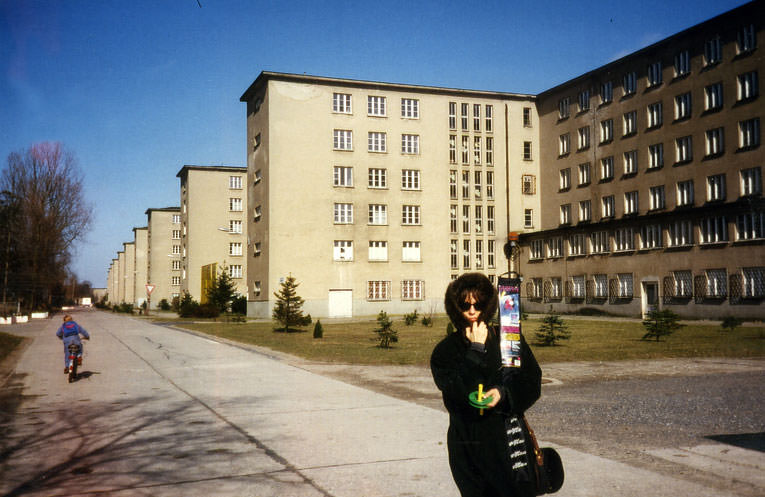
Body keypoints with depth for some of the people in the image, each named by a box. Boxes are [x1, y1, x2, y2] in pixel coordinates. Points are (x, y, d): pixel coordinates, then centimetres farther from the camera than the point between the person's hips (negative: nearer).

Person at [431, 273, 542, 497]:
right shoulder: (445, 351, 3)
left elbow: (532, 382, 3)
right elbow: (458, 394, -12)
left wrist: (504, 394, -15)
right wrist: (476, 350, -9)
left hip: (510, 439, 1)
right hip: (469, 443, 0)